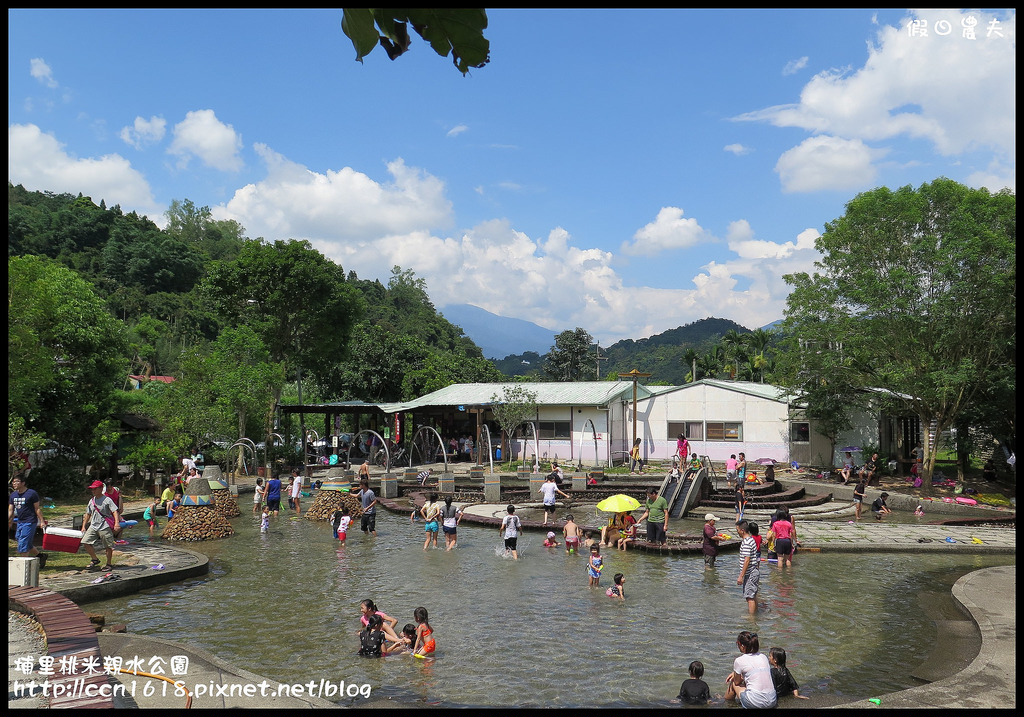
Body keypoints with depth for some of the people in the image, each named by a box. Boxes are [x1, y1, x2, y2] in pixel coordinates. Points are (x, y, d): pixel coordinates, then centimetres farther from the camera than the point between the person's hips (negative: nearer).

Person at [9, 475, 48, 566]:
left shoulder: (32, 494, -10)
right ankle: (40, 556, 31)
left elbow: (37, 508, -8)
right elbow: (10, 511, 12)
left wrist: (42, 521, -11)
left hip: (30, 522, -7)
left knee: (23, 545, -8)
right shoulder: (13, 495, 9)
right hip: (20, 522, 7)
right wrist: (9, 524, 7)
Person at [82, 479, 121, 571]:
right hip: (93, 526, 6)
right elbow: (88, 514, 20)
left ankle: (109, 564, 16)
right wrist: (84, 526, 17)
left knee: (108, 546, 0)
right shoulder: (91, 501, 11)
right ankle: (95, 560, 12)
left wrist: (117, 523, -28)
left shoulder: (107, 500, -7)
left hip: (105, 527, -6)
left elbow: (115, 511, -14)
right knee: (85, 542, -6)